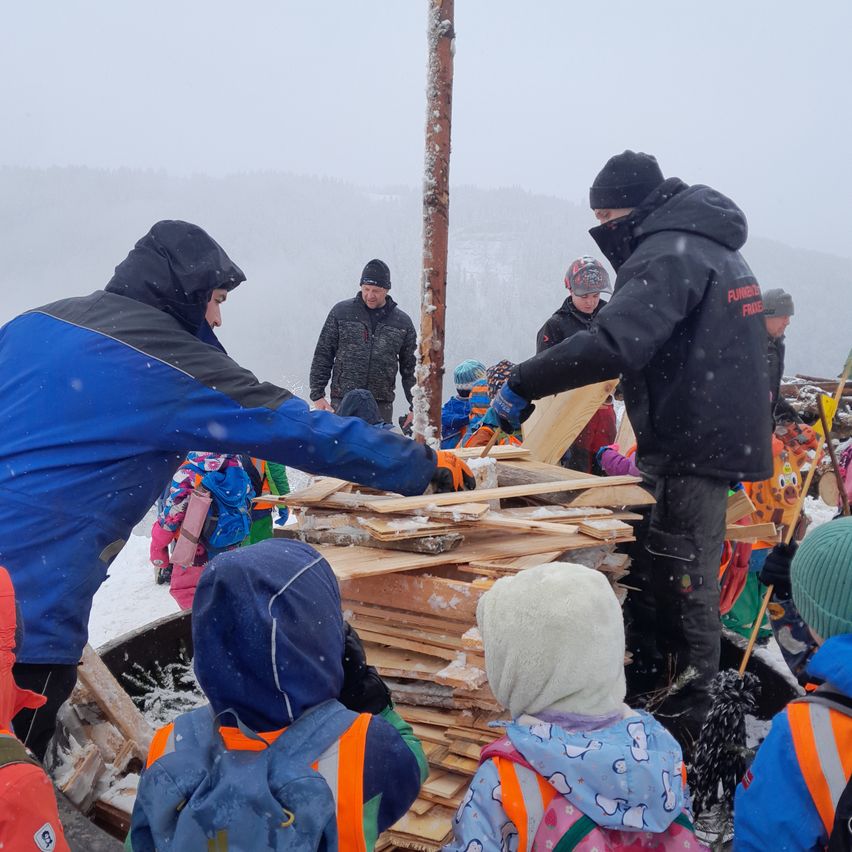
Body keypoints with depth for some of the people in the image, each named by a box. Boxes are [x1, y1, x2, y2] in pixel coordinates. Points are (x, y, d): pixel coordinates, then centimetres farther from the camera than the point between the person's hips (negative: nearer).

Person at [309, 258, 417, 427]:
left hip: (382, 407, 1)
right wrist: (317, 394, -1)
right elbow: (323, 355, 6)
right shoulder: (341, 312, 4)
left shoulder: (402, 323, 8)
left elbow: (410, 368, 12)